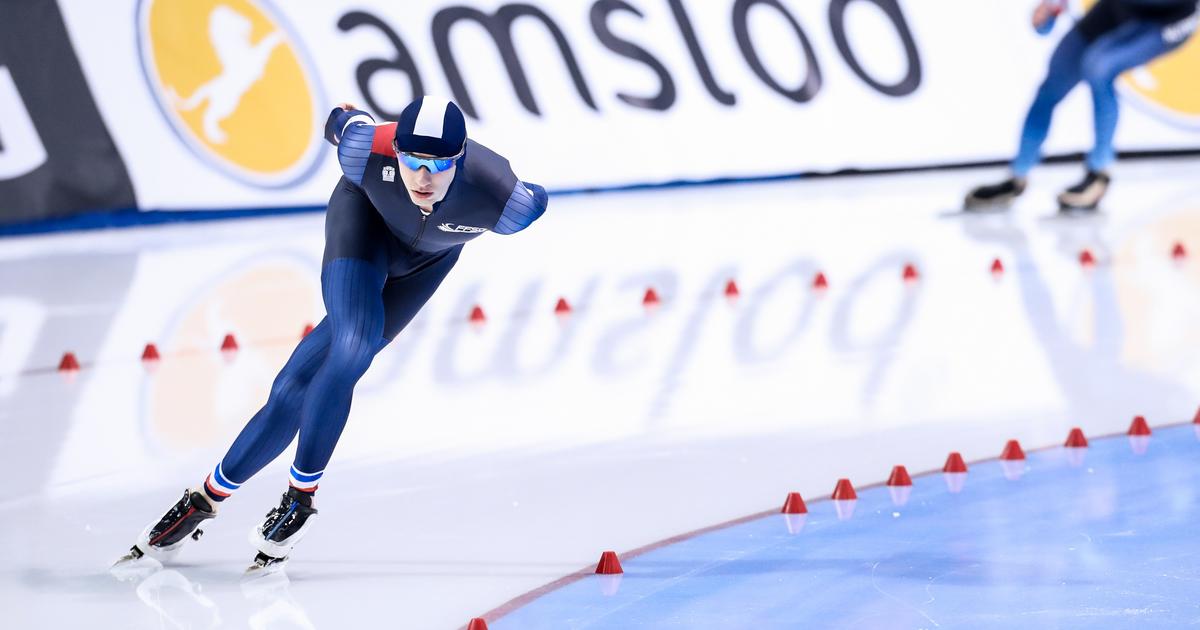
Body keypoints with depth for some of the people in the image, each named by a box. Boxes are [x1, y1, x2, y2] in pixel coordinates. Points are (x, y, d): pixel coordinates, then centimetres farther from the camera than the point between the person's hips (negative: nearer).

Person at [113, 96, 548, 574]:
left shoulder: (502, 201, -39)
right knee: (352, 347, -25)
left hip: (428, 258, 1)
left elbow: (534, 201, -14)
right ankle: (302, 493, -4)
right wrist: (341, 119, 12)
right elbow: (343, 120, -12)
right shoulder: (367, 150, -37)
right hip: (366, 212, -1)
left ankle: (212, 494, 5)